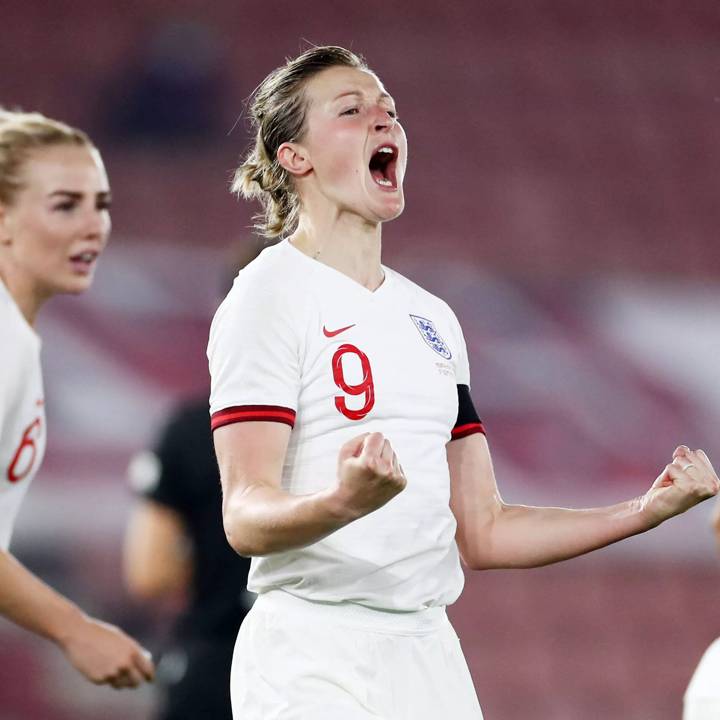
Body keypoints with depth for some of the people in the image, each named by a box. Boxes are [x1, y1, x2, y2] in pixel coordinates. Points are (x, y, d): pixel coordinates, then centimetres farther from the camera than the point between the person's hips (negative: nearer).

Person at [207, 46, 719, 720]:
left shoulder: (432, 316, 18)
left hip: (428, 653, 6)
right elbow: (246, 519, -15)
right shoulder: (271, 294, -4)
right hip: (311, 658, -6)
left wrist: (646, 511, 9)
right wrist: (345, 501, -34)